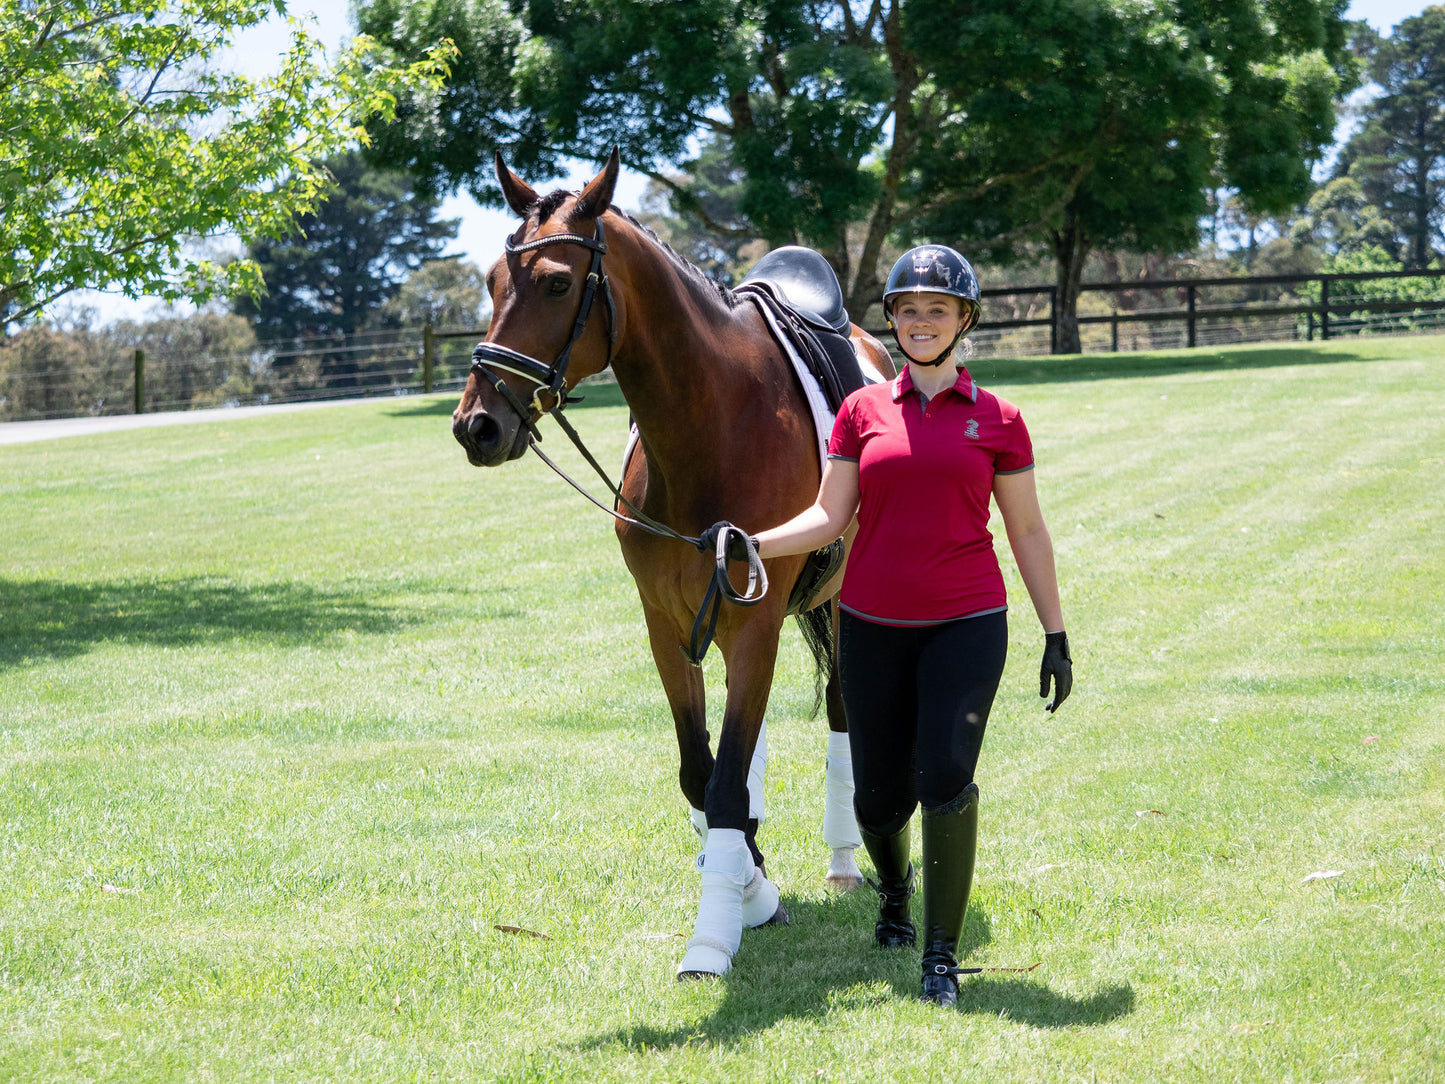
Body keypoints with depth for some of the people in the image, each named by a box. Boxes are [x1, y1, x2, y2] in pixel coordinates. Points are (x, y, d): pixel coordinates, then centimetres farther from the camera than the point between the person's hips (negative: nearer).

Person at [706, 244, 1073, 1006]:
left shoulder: (998, 420, 2)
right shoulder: (862, 412, 5)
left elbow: (1027, 533, 7)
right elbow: (829, 517, 4)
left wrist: (1056, 634, 7)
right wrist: (753, 544, -13)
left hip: (966, 624, -2)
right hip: (872, 626, 2)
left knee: (946, 781, -16)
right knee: (880, 793, 7)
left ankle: (942, 956, -4)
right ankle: (893, 886, 43)